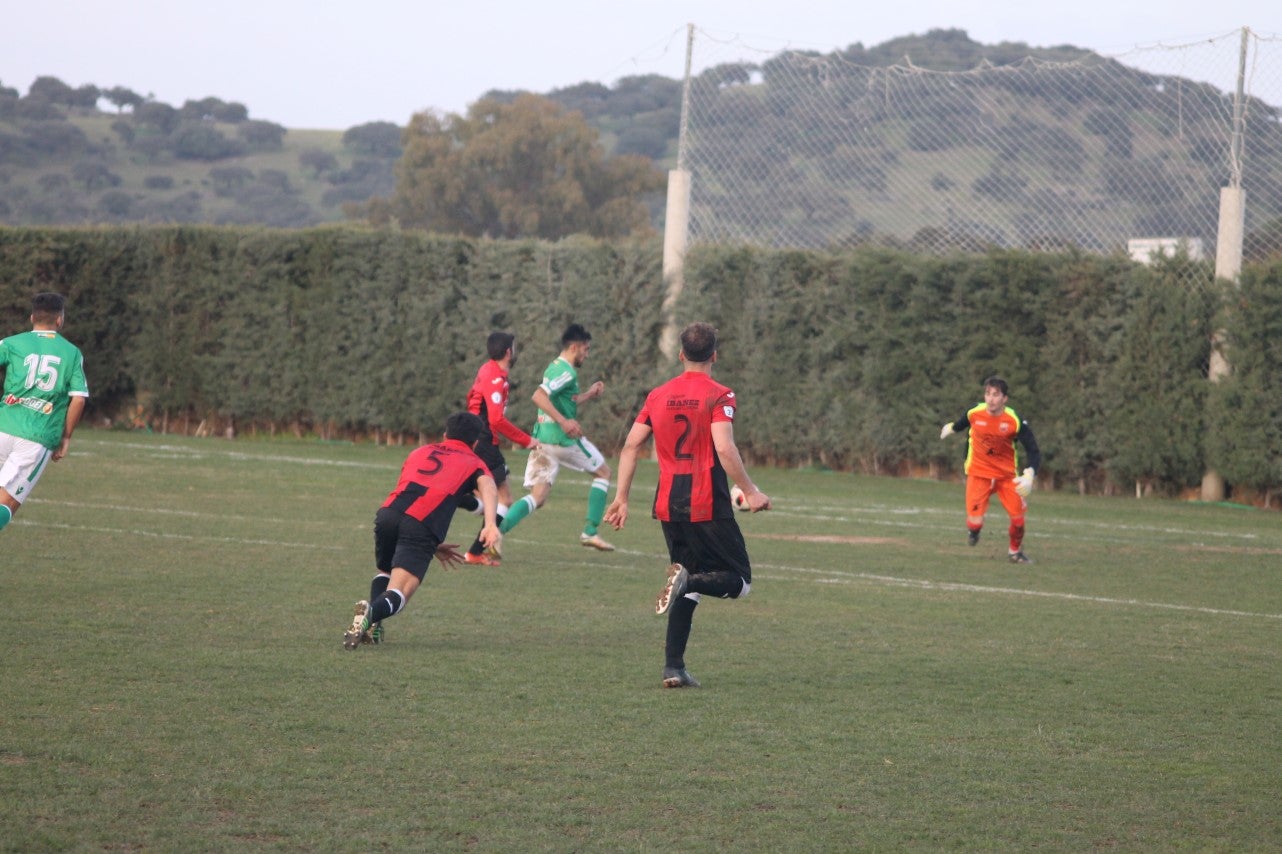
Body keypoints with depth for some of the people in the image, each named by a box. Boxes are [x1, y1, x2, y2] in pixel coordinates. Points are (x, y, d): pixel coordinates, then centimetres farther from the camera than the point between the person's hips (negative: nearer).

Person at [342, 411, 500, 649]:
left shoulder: (420, 452, 36)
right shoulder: (473, 463, 23)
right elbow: (487, 486, 1)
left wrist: (434, 545, 43)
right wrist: (491, 525, -18)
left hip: (388, 512, 4)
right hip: (422, 526, -4)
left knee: (384, 570, 29)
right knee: (397, 595, -7)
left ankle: (372, 625, 5)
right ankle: (372, 612, -40)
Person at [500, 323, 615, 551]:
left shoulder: (555, 367, 18)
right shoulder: (567, 371, -12)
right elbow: (539, 396, -26)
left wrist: (589, 394, 26)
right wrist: (564, 421, -29)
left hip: (542, 438, 8)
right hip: (564, 439, -8)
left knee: (537, 498, 3)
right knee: (603, 472, 14)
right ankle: (590, 531, 9)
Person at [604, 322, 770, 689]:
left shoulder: (658, 396, 11)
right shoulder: (718, 396, -6)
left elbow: (631, 446, 8)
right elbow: (724, 448, -18)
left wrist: (621, 498, 12)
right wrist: (750, 492, -11)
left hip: (668, 504, 6)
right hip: (708, 506, -6)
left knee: (690, 586, 15)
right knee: (739, 579, 5)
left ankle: (673, 667, 3)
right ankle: (688, 579, -26)